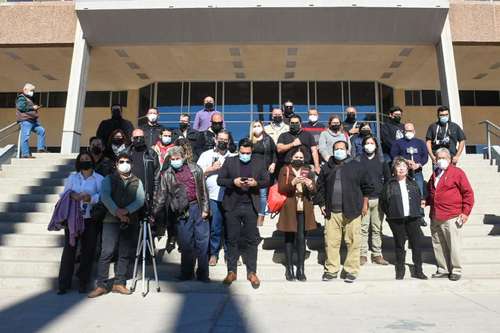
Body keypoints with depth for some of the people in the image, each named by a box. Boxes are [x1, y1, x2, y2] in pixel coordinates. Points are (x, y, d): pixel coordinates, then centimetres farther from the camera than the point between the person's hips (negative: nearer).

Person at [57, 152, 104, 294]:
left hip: (90, 220, -1)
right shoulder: (72, 178, 17)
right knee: (69, 249, -1)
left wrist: (90, 198, -21)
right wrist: (72, 195, -12)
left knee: (88, 251, 2)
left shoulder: (99, 179, 7)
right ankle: (64, 283, 7)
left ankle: (83, 283, 14)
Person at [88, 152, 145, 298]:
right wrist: (117, 212, -17)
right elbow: (105, 197, -6)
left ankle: (119, 283, 13)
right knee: (107, 253, -7)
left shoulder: (137, 181, 15)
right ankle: (101, 285, 0)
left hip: (131, 222, 2)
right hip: (111, 220, -2)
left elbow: (140, 200, 0)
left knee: (126, 254, 4)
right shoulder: (109, 179, 10)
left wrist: (126, 211, -15)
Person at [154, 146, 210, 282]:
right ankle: (186, 273, 19)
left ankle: (203, 274, 14)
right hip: (182, 212, 0)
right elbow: (161, 196, 6)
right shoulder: (167, 175, 5)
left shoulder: (195, 169, 5)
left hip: (198, 208, 0)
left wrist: (205, 209, -1)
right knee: (186, 243, 4)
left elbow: (203, 190, 4)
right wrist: (153, 212, 0)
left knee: (202, 242, 3)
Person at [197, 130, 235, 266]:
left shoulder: (233, 157, 11)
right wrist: (211, 169, -8)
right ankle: (214, 253, 16)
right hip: (214, 197, -1)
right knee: (215, 228, 1)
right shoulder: (206, 155, 8)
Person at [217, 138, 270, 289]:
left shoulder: (259, 163, 5)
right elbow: (219, 180, 1)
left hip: (251, 207, 0)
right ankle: (231, 272, 19)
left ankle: (251, 272, 18)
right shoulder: (229, 161, 3)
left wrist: (256, 183, -15)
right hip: (232, 206, 0)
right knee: (232, 239, 7)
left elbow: (267, 181, 5)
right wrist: (233, 182, -16)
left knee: (252, 240, 6)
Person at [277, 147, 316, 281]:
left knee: (301, 239, 2)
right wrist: (293, 183, -24)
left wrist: (310, 186, -18)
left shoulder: (308, 171, 11)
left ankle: (301, 269, 10)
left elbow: (314, 191, 5)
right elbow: (280, 189, -7)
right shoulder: (285, 170, 3)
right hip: (289, 210, -2)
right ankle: (289, 268, 15)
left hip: (304, 210, 2)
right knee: (289, 239, 5)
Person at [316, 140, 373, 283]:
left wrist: (364, 204, 9)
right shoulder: (327, 167, 11)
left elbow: (366, 187, 10)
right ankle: (331, 270, 17)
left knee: (353, 242, 1)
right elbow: (320, 187, 16)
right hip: (331, 212, 2)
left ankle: (351, 270, 15)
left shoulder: (356, 166, 4)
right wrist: (322, 204, 9)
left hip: (352, 212, -2)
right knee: (331, 242, 5)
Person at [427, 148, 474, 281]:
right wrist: (426, 201, 12)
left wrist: (466, 212, -8)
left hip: (451, 218, -6)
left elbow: (468, 193, -5)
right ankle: (443, 269, 24)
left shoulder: (457, 172, -2)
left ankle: (456, 270, 14)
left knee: (454, 246, -1)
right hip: (435, 217, 7)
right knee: (438, 245, 12)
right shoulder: (434, 174, 17)